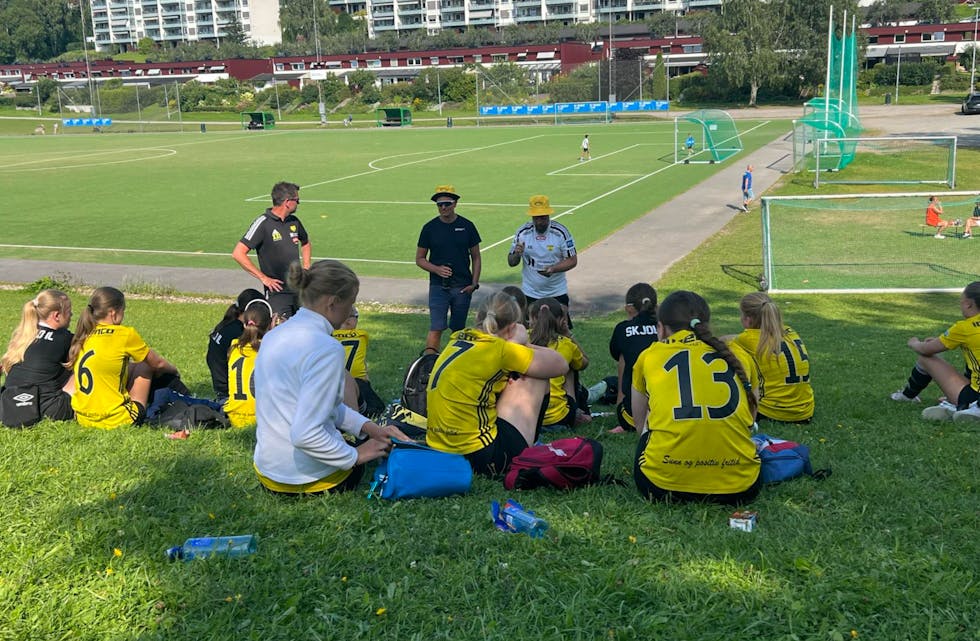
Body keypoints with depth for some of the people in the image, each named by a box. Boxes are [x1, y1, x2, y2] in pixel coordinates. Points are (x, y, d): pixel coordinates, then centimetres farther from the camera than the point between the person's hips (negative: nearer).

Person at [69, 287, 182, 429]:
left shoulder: (83, 336, 5)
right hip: (114, 421, -7)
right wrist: (174, 371, 28)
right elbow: (158, 363, 4)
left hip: (83, 419, 7)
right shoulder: (125, 334, -12)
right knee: (145, 367, 15)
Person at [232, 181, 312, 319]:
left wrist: (306, 266, 15)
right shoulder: (263, 223, -11)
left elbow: (305, 243, 31)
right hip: (277, 291, -6)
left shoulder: (294, 221, 9)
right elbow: (238, 254, -15)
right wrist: (263, 278, -15)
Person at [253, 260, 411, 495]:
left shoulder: (275, 335, 3)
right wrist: (355, 456, -17)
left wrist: (367, 427, 7)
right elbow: (305, 435, -30)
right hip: (305, 477, -7)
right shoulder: (327, 349, -25)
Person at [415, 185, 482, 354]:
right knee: (436, 328, -11)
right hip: (438, 286, -1)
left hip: (463, 287, 2)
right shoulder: (430, 228, 1)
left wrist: (474, 283, -2)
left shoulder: (467, 226, 3)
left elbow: (476, 257, 8)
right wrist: (436, 269, -13)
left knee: (458, 329, 11)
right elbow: (419, 259, 6)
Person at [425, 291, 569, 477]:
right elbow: (561, 365, -1)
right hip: (484, 459, -8)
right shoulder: (498, 349, -12)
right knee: (535, 377, 7)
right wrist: (521, 342, 12)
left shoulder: (458, 339, 8)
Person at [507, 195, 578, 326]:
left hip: (557, 294, -2)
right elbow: (511, 262, 1)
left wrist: (553, 269, -24)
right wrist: (517, 254, -22)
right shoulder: (523, 232, -5)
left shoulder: (560, 232, -11)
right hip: (530, 294, 2)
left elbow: (572, 260, -7)